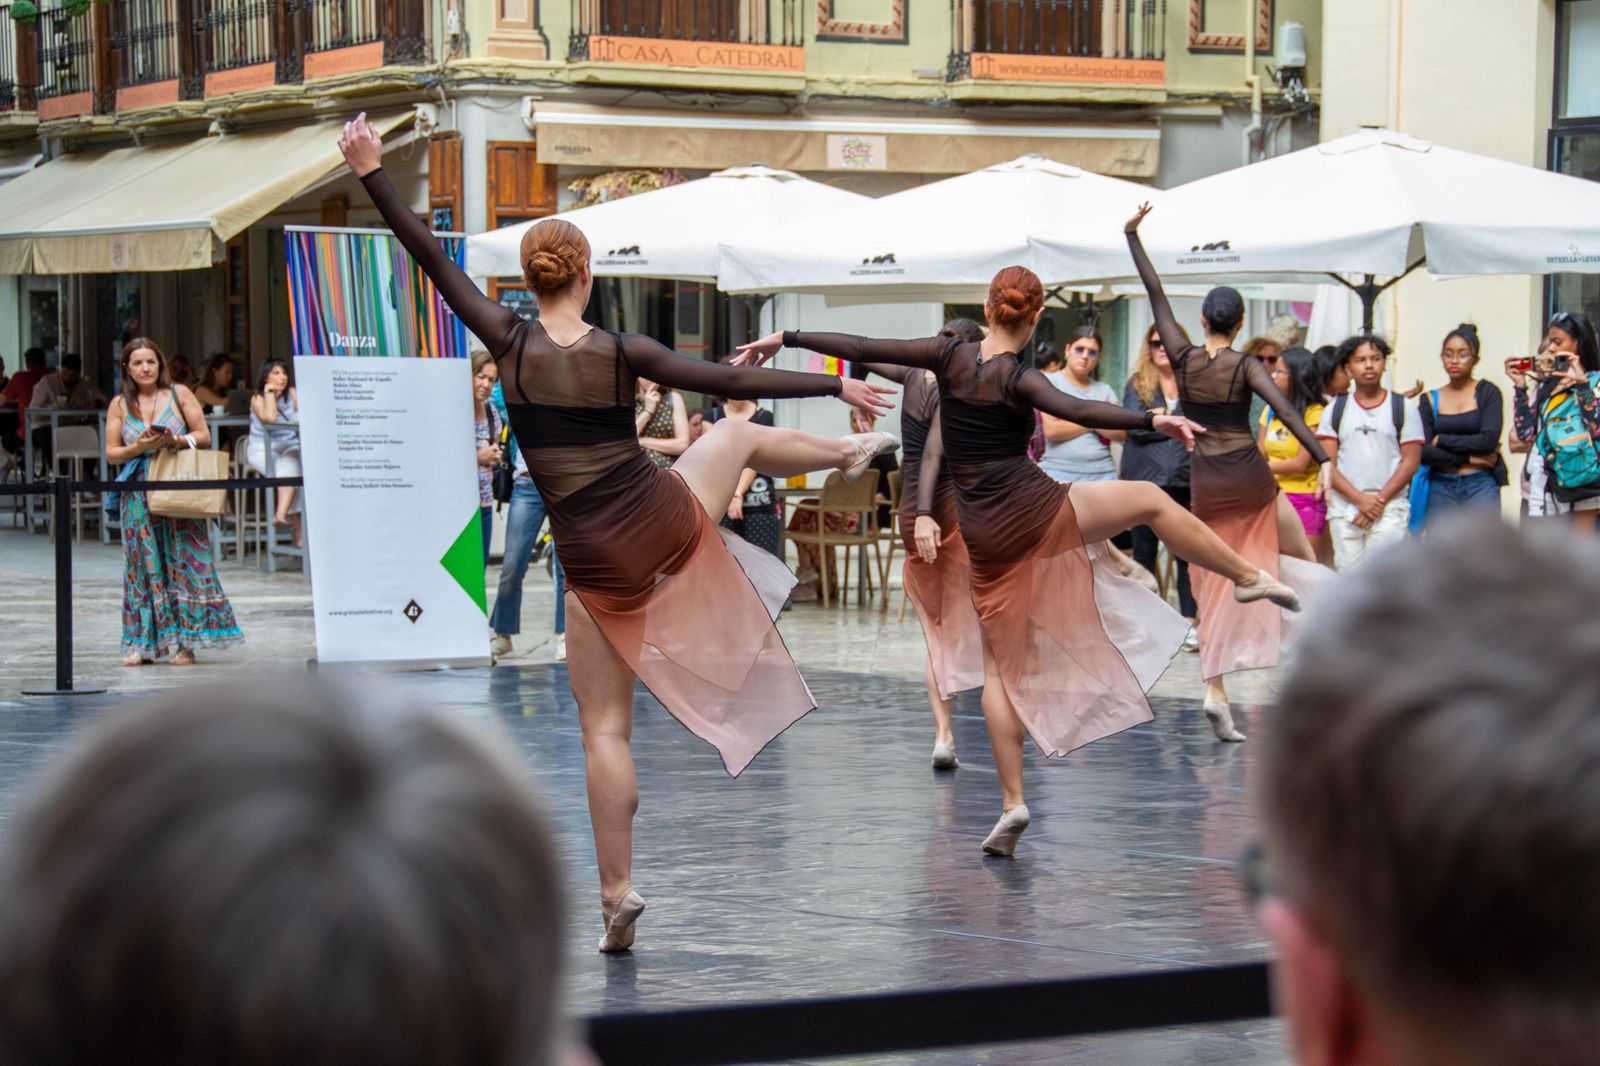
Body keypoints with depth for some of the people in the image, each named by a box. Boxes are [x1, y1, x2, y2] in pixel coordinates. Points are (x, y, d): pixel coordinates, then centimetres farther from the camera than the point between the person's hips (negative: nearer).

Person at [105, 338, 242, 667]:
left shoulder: (179, 394, 4)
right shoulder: (119, 405, 8)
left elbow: (204, 436, 4)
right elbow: (111, 453, 6)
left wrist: (176, 440, -14)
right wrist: (140, 447, -11)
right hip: (139, 492, 1)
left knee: (184, 561, -5)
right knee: (144, 564, 1)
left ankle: (184, 642, -1)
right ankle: (142, 643, 5)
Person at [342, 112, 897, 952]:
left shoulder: (510, 343, -8)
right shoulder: (623, 352, -8)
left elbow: (432, 259, -4)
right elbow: (736, 383, -4)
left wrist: (372, 175, 1)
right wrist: (835, 387, 5)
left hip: (598, 565, -1)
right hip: (668, 524, 1)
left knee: (604, 730, 5)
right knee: (735, 434, 31)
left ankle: (617, 894, 1)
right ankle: (853, 453, 56)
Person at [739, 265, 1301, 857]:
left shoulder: (950, 356, 0)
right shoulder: (1019, 380, -10)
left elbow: (864, 349, 0)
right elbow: (1077, 411, -28)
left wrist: (787, 338, 7)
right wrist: (1151, 422, -33)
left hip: (985, 537, 4)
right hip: (1037, 513, -4)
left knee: (1001, 665, 10)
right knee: (1151, 499, 15)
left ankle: (1012, 803, 5)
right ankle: (1248, 577, 19)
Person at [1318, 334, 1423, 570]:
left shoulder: (1404, 407, 6)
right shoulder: (1335, 410, 11)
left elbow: (1410, 462, 1)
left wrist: (1380, 501, -9)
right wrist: (1360, 499, -9)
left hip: (1390, 508, -2)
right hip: (1344, 507, 2)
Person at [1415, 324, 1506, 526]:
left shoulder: (1487, 392, 3)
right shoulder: (1430, 400, 9)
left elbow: (1488, 440, -10)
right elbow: (1424, 452, -2)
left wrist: (1441, 440, -4)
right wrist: (1469, 457, -9)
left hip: (1481, 487, -3)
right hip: (1441, 488, 3)